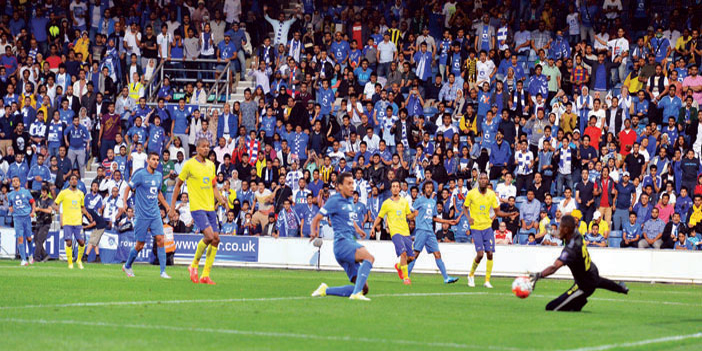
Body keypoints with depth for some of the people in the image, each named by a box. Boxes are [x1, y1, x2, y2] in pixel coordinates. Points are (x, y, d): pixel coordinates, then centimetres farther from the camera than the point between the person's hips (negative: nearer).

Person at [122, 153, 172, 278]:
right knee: (140, 245, 0)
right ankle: (127, 266, 24)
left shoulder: (159, 175, 10)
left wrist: (166, 205, 18)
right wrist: (124, 202, -16)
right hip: (142, 215, -5)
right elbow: (128, 188, -2)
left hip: (155, 214, 5)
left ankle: (163, 271, -7)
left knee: (160, 240, -8)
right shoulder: (140, 175, -8)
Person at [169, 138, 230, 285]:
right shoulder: (189, 164, -5)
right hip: (197, 207, -7)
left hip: (210, 207, 7)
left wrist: (221, 200, 5)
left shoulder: (211, 165, 13)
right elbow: (178, 186, 1)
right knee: (209, 236, -21)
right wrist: (172, 207, -2)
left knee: (216, 239, -1)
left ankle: (205, 275, 7)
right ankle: (194, 265, 0)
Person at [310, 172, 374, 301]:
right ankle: (356, 293, -45)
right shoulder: (334, 200, -4)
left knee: (364, 288, 1)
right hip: (342, 242, -9)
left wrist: (357, 229, 32)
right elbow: (316, 219, -7)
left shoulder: (350, 200, 20)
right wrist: (314, 232, -25)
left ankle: (325, 290, 10)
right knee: (369, 257, -35)